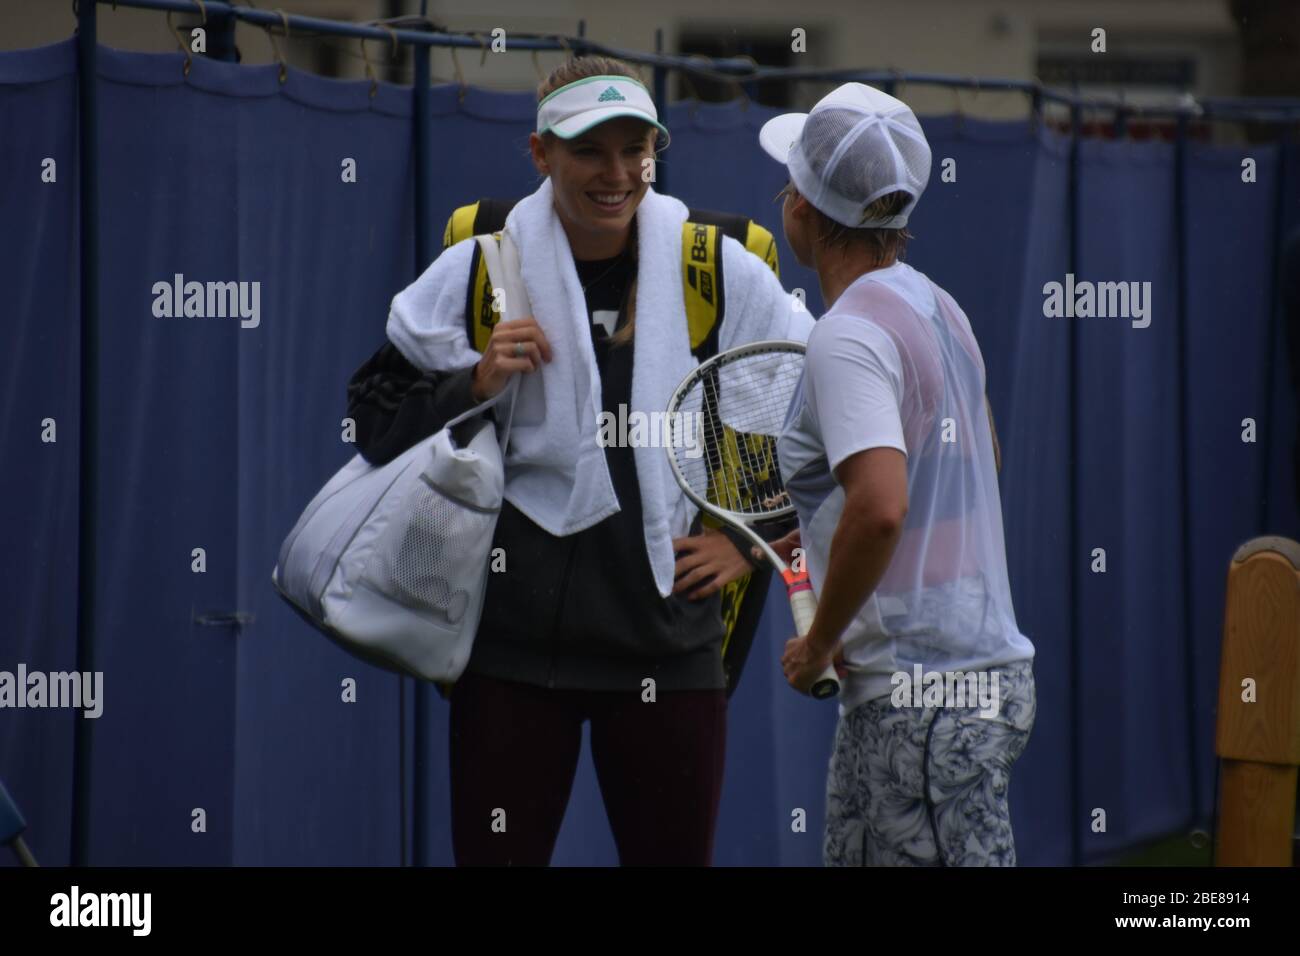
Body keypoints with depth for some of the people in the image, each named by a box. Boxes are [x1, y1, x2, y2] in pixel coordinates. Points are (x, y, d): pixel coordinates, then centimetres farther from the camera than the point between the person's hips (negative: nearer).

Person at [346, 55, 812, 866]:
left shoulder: (719, 271, 2)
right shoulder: (481, 266, 1)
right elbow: (377, 418, 7)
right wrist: (475, 386, -10)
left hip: (667, 638, 1)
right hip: (517, 637, 0)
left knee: (676, 852, 5)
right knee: (497, 854, 2)